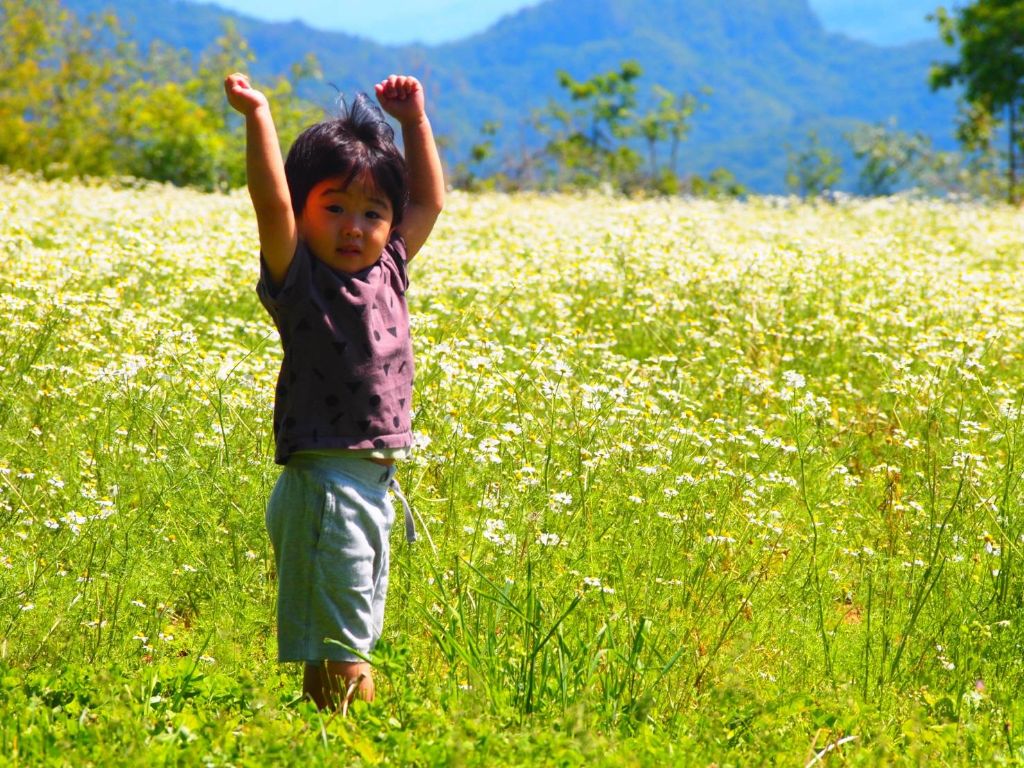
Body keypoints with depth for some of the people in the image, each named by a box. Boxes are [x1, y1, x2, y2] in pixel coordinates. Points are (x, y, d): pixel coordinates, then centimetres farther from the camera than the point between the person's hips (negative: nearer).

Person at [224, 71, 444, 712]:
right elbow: (271, 204, -22)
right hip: (325, 478, -7)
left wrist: (414, 121, 21)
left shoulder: (387, 272, 11)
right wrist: (258, 117, -26)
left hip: (378, 482, 7)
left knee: (360, 631, 13)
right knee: (337, 649, -7)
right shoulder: (300, 281, -7)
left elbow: (430, 201, 24)